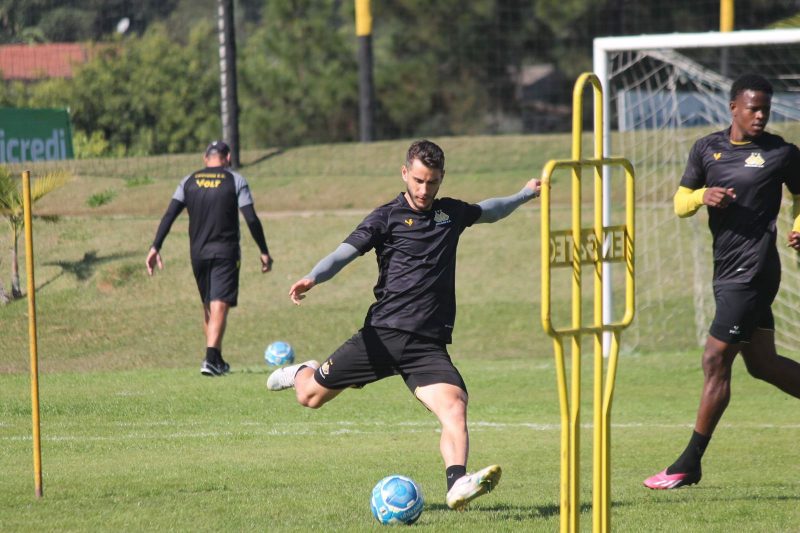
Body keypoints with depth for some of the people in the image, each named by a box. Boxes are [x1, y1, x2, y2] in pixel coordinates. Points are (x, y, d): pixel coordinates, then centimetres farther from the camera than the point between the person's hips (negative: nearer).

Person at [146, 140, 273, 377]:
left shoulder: (189, 182, 8)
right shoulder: (235, 181, -1)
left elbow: (169, 215, -1)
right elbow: (251, 219, -6)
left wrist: (155, 247, -2)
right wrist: (264, 252, 0)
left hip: (198, 252, 3)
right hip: (225, 251, -3)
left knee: (208, 306, 17)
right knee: (219, 306, -8)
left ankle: (215, 359, 20)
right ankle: (211, 359, -23)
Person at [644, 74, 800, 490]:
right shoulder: (707, 149, 8)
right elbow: (681, 203, 10)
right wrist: (703, 195, -11)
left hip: (752, 273, -6)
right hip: (727, 269, 6)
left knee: (715, 361, -7)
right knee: (762, 364, 13)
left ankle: (689, 466, -1)